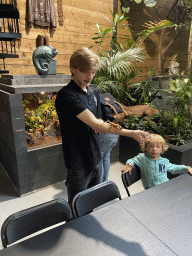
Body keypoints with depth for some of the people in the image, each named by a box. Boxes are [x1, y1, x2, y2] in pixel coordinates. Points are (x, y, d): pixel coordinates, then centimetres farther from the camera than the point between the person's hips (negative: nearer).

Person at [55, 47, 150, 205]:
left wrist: (101, 127, -8)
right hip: (78, 163, -7)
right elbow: (95, 124, -26)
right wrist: (131, 133, -27)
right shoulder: (66, 95, -19)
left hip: (95, 158, 7)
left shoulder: (95, 93, 8)